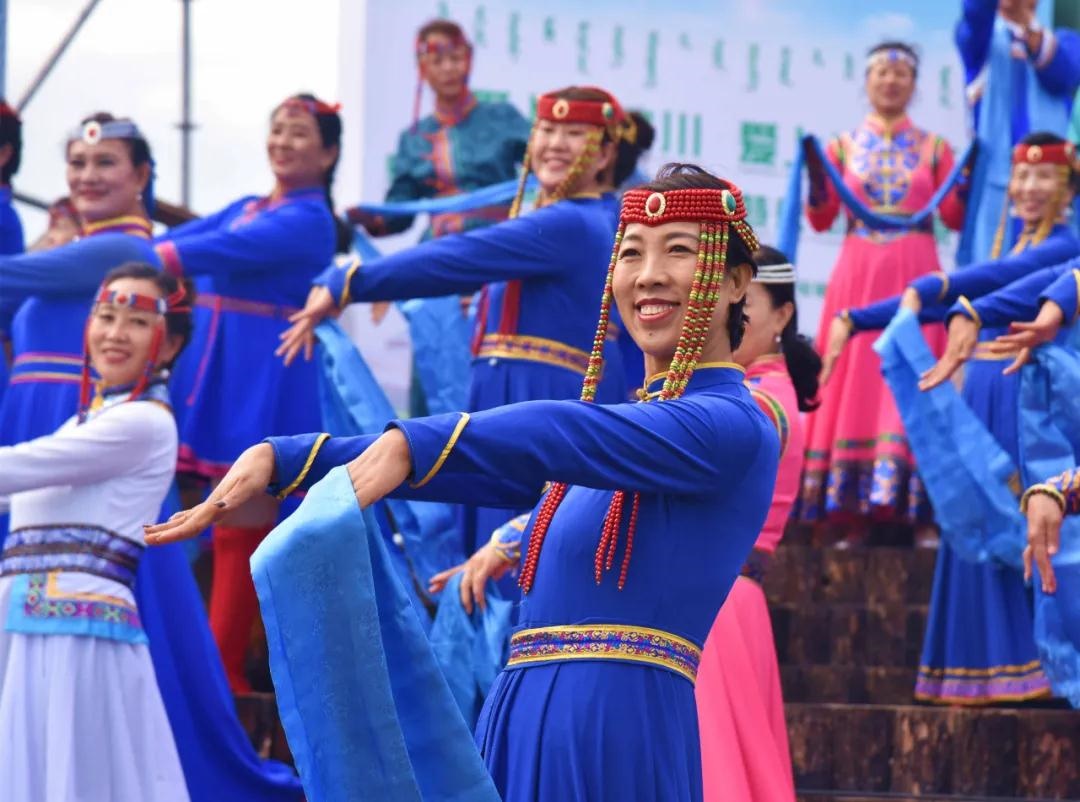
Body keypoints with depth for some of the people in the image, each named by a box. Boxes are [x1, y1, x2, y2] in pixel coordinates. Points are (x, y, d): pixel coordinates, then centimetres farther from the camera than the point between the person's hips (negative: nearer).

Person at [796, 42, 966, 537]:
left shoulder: (933, 148, 11)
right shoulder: (843, 147, 11)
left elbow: (955, 217, 5)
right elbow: (821, 220, 4)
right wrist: (816, 177, -12)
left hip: (913, 281, 0)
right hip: (857, 278, 0)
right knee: (854, 382, -5)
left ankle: (903, 511, -10)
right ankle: (852, 516, -6)